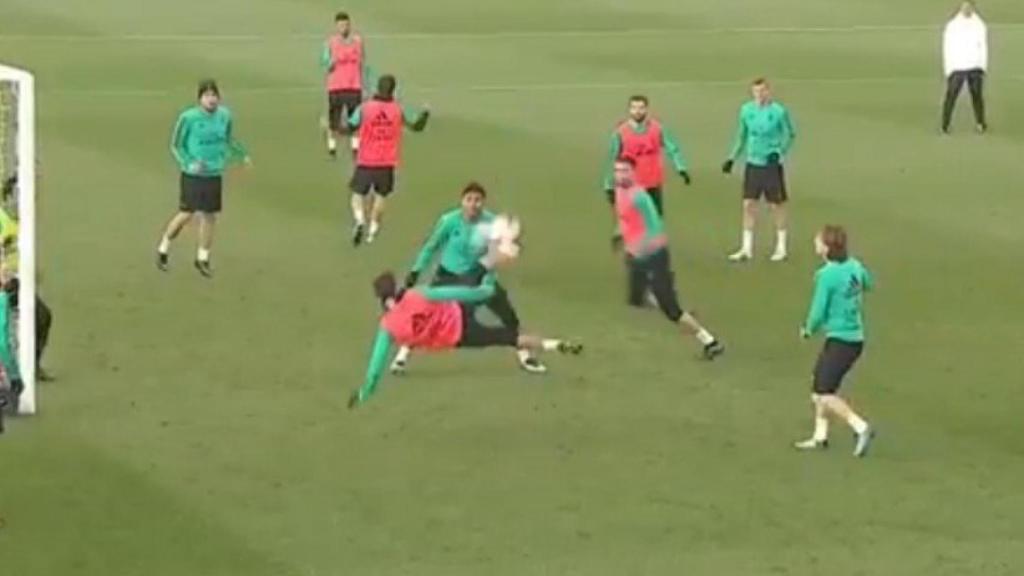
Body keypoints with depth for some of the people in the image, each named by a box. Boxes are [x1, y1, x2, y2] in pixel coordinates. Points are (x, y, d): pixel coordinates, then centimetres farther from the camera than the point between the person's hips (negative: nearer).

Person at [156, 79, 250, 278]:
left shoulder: (225, 116, -1)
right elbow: (176, 145, -5)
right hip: (193, 175, -4)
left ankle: (203, 258, 24)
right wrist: (188, 163, -19)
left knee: (210, 216, 8)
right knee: (186, 215, -2)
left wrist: (242, 155, 8)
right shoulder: (189, 118, -14)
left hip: (214, 174, 4)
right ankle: (163, 249, 21)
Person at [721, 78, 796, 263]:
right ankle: (746, 249, 10)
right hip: (752, 163, 4)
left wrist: (780, 153, -15)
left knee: (777, 205, 5)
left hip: (772, 164, -4)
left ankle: (781, 247, 19)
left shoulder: (779, 112, -11)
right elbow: (742, 136, 14)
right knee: (749, 204, 3)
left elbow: (790, 135, -1)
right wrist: (732, 158, 10)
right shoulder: (747, 110, 3)